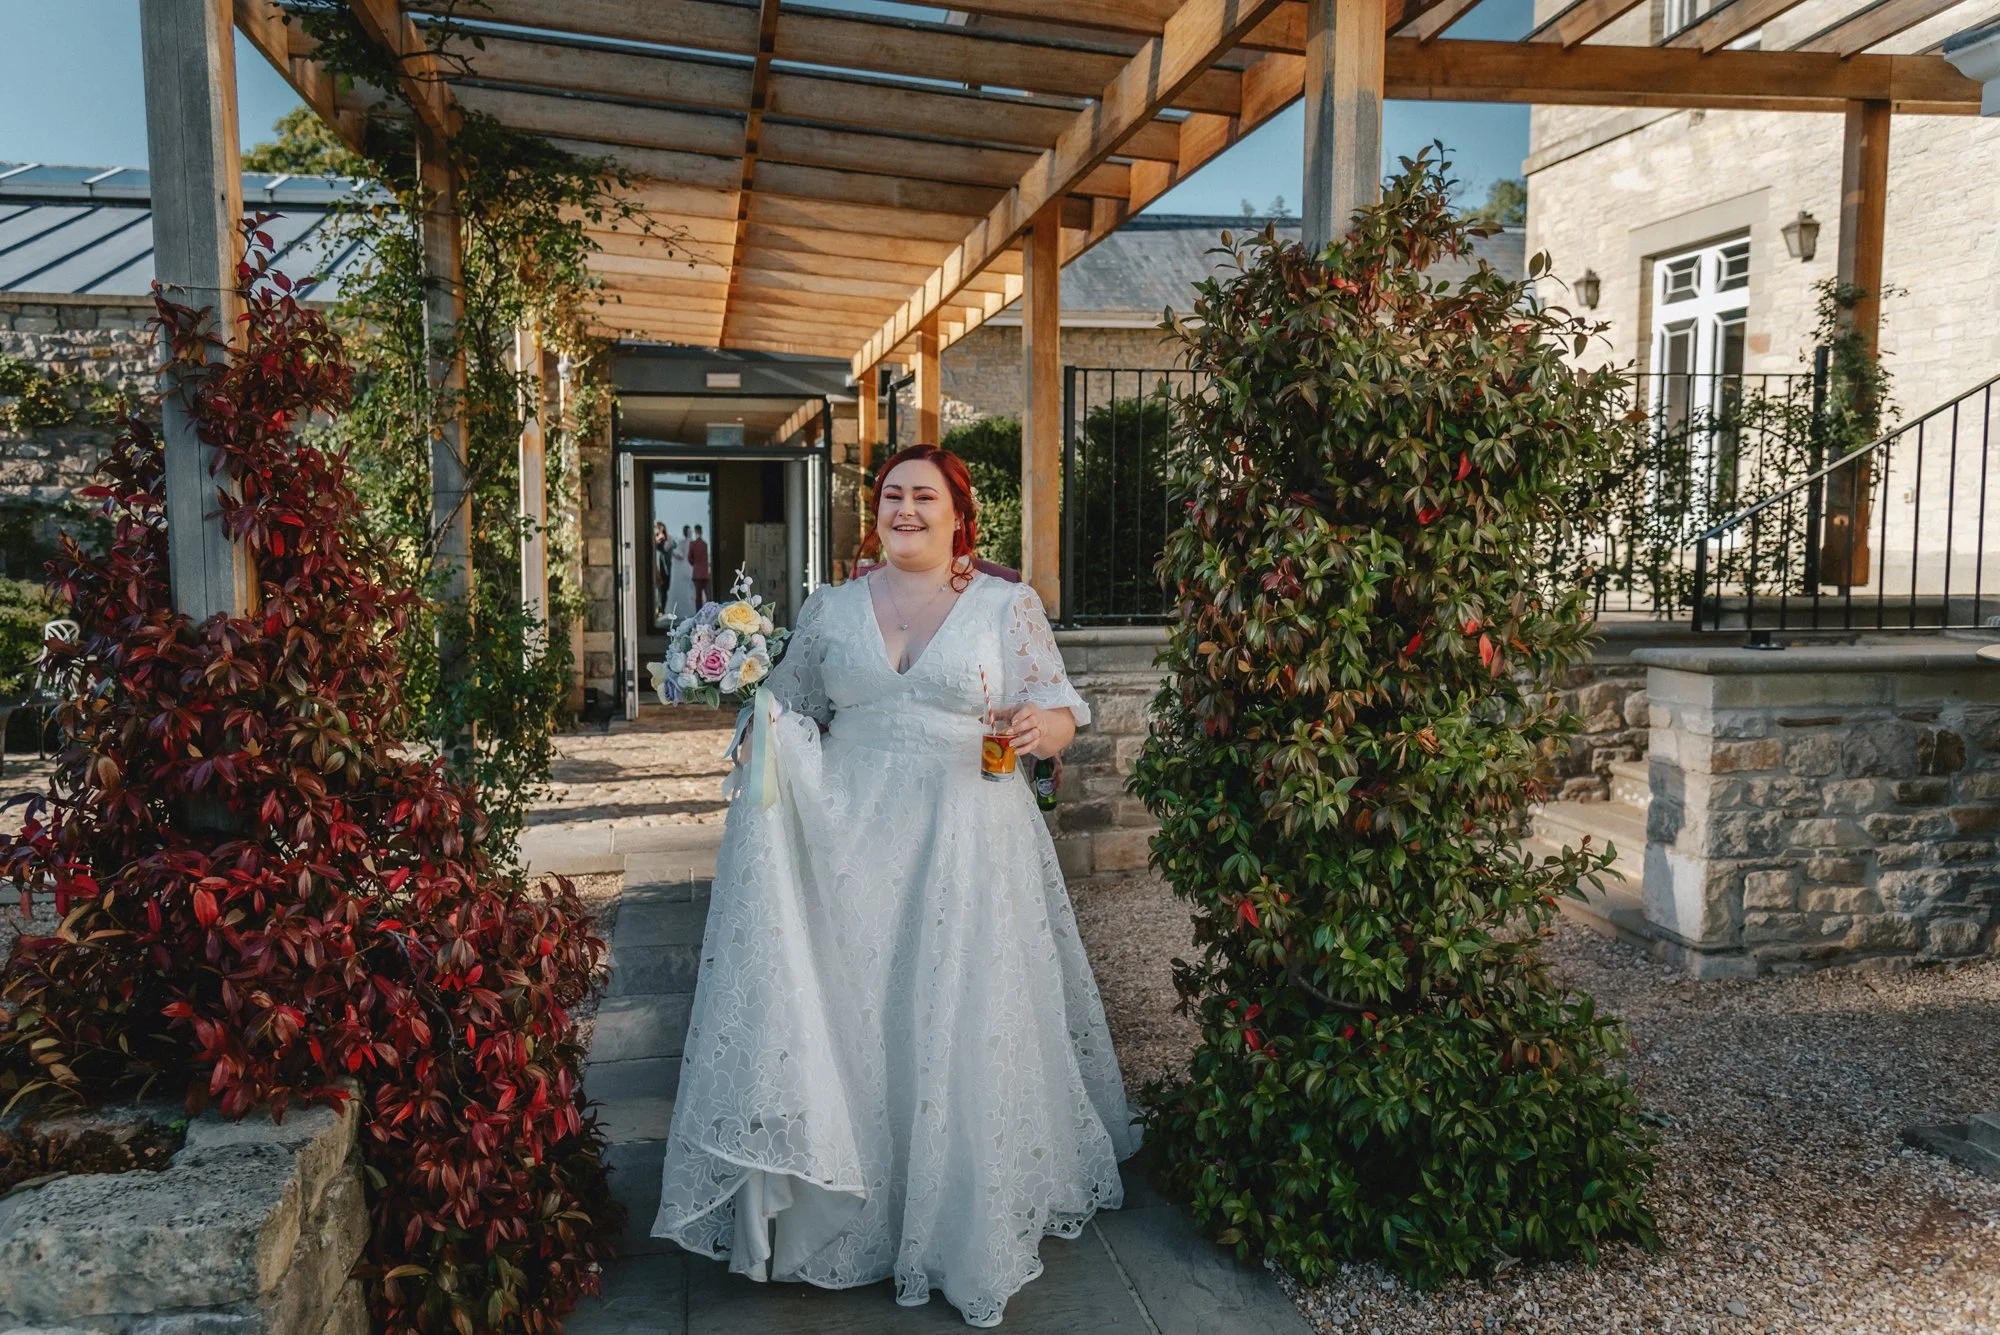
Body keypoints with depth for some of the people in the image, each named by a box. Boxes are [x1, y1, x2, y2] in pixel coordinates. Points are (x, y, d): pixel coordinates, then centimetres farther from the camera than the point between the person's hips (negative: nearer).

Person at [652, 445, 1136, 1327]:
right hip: (848, 846, 2)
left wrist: (1043, 723, -17)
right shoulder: (829, 609, 11)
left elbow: (1061, 714, 4)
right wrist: (762, 742, -3)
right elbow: (789, 711, 17)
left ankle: (970, 1232, 18)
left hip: (964, 848, -2)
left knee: (961, 1030, 1)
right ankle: (846, 1217, 20)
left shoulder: (1008, 607, 5)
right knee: (847, 1019, 2)